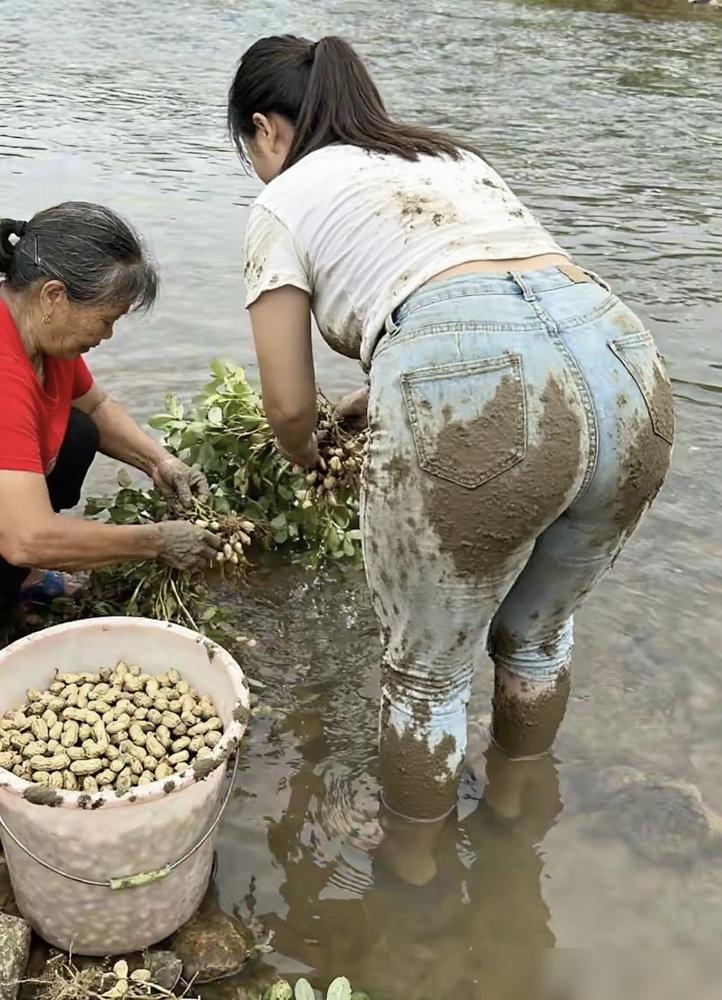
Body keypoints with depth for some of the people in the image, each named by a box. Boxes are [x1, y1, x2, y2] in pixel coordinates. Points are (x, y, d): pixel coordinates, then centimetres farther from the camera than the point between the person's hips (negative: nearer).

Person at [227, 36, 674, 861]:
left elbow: (289, 403, 15)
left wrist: (308, 459, 38)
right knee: (536, 636, 30)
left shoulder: (286, 200, 16)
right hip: (628, 378, 7)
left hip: (474, 408, -6)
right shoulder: (454, 155, 33)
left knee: (427, 674, 18)